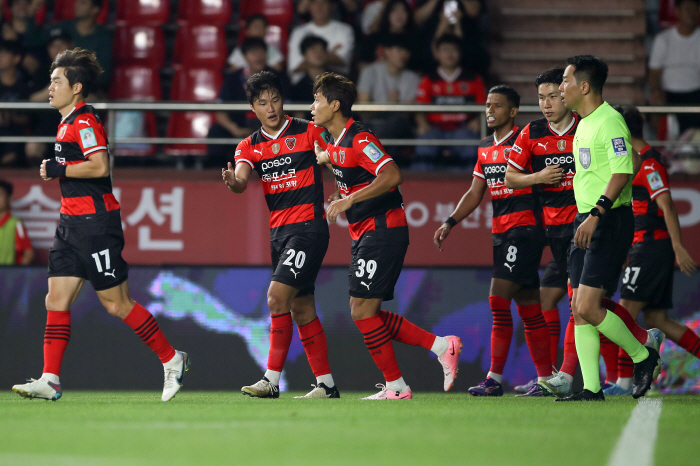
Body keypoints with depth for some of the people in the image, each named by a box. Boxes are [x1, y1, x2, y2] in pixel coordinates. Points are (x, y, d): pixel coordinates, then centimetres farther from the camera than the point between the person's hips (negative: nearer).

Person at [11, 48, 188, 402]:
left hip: (95, 223, -10)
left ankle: (172, 360, 10)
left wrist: (59, 169, -18)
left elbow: (100, 166, -25)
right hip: (72, 225, 10)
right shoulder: (68, 123, 17)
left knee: (117, 304, -4)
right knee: (57, 300, 0)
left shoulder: (85, 122, -14)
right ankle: (49, 381, -3)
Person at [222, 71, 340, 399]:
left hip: (308, 227, -6)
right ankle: (326, 383, 16)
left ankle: (272, 380, -15)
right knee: (301, 308, 9)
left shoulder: (308, 132, -4)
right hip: (279, 232, 6)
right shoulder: (249, 147, 7)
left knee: (277, 297, -17)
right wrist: (232, 181, -33)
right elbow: (241, 181, -10)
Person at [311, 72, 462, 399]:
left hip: (382, 232, -10)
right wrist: (339, 199, 13)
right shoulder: (334, 145, 13)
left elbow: (392, 176, -27)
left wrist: (350, 200, -28)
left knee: (362, 311, -9)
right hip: (364, 235, 10)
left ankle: (395, 386, -1)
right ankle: (441, 346, 11)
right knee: (365, 312, 8)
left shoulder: (359, 139, -16)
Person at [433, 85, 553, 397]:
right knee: (528, 307, 9)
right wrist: (450, 223, 12)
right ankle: (545, 378, 12)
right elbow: (475, 193, 20)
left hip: (525, 227, -8)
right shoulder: (486, 148, 16)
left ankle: (494, 378, -13)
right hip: (500, 231, 8)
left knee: (498, 298, -15)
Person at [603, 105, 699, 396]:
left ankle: (623, 381, -10)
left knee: (626, 312, -9)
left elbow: (667, 206, -19)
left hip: (651, 247, -10)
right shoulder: (640, 162, 18)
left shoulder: (649, 163, -12)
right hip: (646, 247, 10)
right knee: (657, 320, 8)